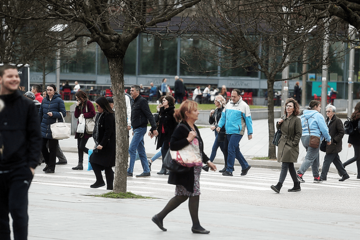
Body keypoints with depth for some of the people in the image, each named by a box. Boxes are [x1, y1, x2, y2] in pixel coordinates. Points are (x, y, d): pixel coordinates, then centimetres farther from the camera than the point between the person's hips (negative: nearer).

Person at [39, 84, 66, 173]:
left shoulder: (59, 100, -5)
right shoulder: (44, 100, 10)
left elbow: (63, 113, -8)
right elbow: (40, 113, 18)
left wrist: (53, 114, -21)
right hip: (44, 127, 5)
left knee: (52, 148, 0)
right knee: (42, 146, 2)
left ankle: (51, 167, 10)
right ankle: (48, 163, 24)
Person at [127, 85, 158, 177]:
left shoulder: (142, 101, -12)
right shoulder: (135, 102, 16)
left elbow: (149, 115, -17)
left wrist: (154, 128, -21)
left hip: (140, 128, -10)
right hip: (136, 129, 10)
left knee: (131, 149, -11)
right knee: (141, 151, 10)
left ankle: (129, 171, -8)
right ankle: (146, 171, 13)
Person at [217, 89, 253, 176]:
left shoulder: (244, 106, -3)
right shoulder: (229, 104, 14)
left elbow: (248, 120, -2)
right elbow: (223, 116, 19)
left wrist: (250, 133, -4)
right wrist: (219, 126, 7)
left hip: (237, 131, -7)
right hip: (229, 131, 7)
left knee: (231, 149, -12)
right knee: (236, 150, 11)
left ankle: (229, 170, -8)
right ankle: (245, 166, 25)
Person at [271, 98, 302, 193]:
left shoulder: (296, 120, -8)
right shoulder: (283, 118, 12)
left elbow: (298, 134, -9)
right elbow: (279, 129, 25)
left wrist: (293, 144, -15)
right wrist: (278, 123, 4)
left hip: (291, 145, -7)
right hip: (282, 143, 7)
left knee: (285, 165, -13)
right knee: (290, 166, 13)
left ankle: (279, 186, -21)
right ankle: (297, 185, 24)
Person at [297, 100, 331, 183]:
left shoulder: (303, 116, 16)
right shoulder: (318, 115, -5)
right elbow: (323, 129, -6)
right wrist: (328, 139, 5)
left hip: (304, 138, 8)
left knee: (315, 158, 18)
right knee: (310, 158, -9)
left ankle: (316, 177, 20)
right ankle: (300, 174, -23)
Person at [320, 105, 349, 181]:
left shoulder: (337, 121, -12)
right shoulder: (328, 120, 13)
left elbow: (342, 132, -14)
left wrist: (334, 140, -18)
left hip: (334, 144, -9)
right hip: (329, 144, 9)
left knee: (327, 160, -9)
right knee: (336, 160, 13)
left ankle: (323, 176, -8)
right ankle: (344, 174, 23)